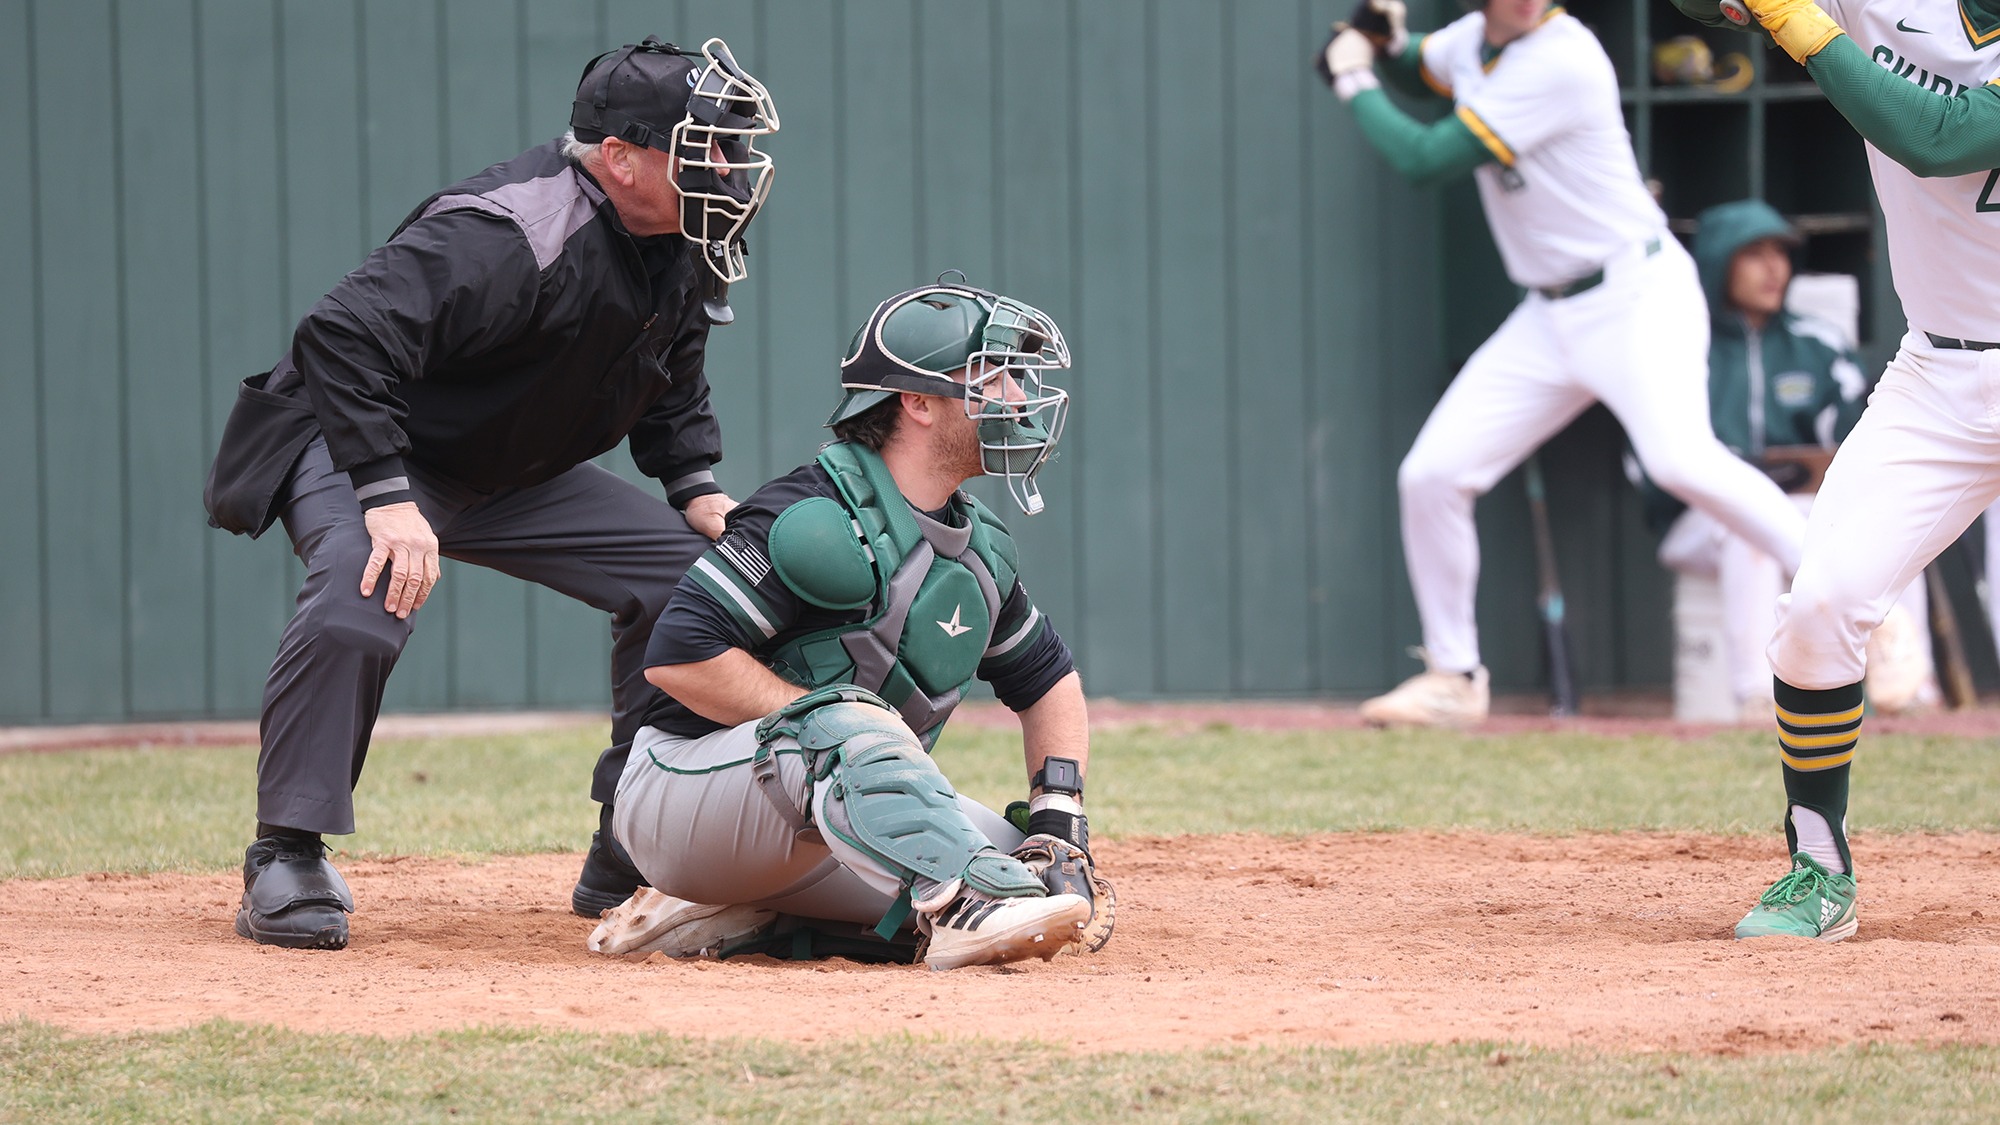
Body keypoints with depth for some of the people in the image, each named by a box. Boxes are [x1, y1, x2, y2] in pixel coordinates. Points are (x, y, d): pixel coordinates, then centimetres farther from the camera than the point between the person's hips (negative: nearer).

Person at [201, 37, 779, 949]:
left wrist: (698, 491, 1)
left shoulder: (681, 251, -4)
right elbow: (345, 335, -40)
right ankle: (287, 864, -23)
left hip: (513, 477, 8)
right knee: (360, 599, -36)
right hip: (359, 453, -8)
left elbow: (673, 384, 16)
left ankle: (631, 856, 8)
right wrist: (388, 500, -43)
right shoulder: (507, 235, -33)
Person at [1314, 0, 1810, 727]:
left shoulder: (1560, 61, -21)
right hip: (1550, 317, 8)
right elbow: (1414, 72, 28)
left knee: (1680, 458, -31)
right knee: (1431, 474, 2)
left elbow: (1423, 161, -20)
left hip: (1638, 294, -8)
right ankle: (1453, 677, 17)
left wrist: (1352, 81, -6)